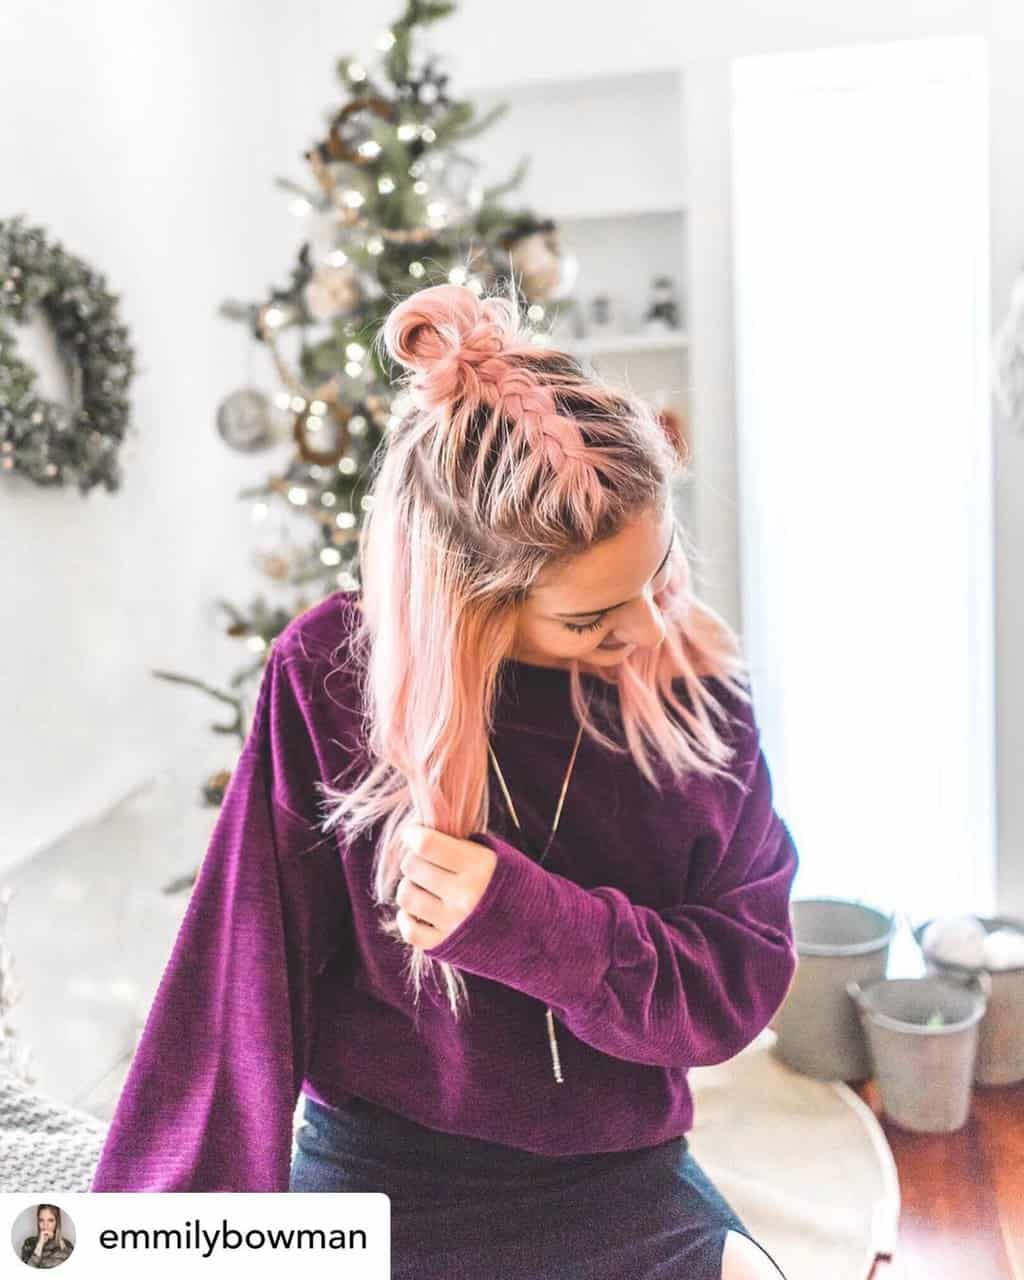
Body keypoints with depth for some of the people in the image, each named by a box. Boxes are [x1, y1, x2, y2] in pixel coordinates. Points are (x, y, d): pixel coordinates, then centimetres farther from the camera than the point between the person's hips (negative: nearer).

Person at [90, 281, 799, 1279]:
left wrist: (526, 923, -26)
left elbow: (742, 972, -10)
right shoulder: (332, 677, -17)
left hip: (624, 1188, 2)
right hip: (372, 1182, -1)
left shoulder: (695, 685, -12)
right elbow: (242, 992, -14)